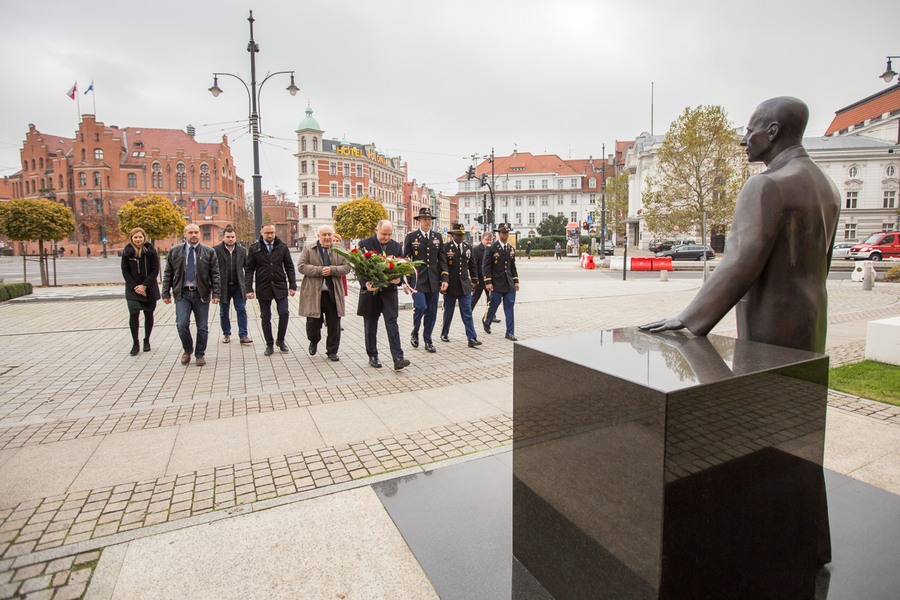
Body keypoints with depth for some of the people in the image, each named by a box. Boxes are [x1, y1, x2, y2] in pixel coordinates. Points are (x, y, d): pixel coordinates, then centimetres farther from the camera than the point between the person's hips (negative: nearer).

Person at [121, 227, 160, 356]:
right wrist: (135, 287, -10)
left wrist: (144, 285, -13)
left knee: (148, 315, 8)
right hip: (133, 289, 0)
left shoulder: (151, 251, -4)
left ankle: (147, 341, 24)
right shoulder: (127, 252, 0)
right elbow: (125, 271, 1)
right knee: (133, 314, -12)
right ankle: (135, 344, -2)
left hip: (149, 289, 0)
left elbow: (155, 270, -5)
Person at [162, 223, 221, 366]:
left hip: (201, 294, 0)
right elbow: (168, 274, 9)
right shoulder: (174, 252, 7)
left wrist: (216, 293, -8)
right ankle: (187, 350, 18)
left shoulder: (209, 252, 2)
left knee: (202, 327, 5)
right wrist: (166, 293, 3)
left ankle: (200, 354, 21)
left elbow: (215, 274, 0)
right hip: (182, 293, 1)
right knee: (182, 324, -8)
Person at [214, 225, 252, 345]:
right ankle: (226, 334, 25)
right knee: (224, 312, 11)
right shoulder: (215, 250, -3)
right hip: (223, 286, -1)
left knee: (241, 310, -2)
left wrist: (247, 285, 4)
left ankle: (243, 335, 2)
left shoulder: (242, 250, 5)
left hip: (238, 286, 1)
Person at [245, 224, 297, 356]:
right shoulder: (254, 248, 1)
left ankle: (280, 340, 16)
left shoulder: (282, 247, 3)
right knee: (266, 317, 7)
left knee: (284, 313, -5)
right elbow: (249, 270, 1)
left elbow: (289, 267, 5)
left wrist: (292, 285, -2)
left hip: (280, 286, 0)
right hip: (263, 288, 0)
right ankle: (269, 344, 18)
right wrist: (249, 289, -5)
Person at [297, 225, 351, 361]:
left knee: (334, 324, 5)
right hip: (313, 293, -1)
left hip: (333, 293, 2)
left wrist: (332, 270, -16)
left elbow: (346, 267, 2)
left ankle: (332, 351, 20)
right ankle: (314, 341, 36)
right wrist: (319, 270, -17)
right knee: (313, 322, 3)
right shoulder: (308, 250, 4)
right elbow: (301, 266, -5)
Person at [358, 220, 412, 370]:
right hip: (370, 290, -1)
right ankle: (373, 356, 23)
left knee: (392, 323, -7)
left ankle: (398, 359, -9)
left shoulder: (397, 246, 5)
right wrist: (366, 283, -22)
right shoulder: (364, 244, -3)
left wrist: (399, 279, -16)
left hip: (389, 290, 1)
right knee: (370, 325, 9)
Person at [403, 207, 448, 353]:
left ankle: (427, 340, 20)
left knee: (431, 312, 6)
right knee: (420, 307, -15)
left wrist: (444, 279, 1)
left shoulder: (437, 236, 11)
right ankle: (415, 333, 12)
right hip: (417, 279, -3)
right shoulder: (411, 236, 1)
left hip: (434, 281, 4)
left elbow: (442, 259, 9)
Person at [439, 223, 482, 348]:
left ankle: (472, 338, -1)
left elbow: (472, 265, 15)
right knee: (448, 312, 10)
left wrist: (474, 280, 11)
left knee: (467, 313, 0)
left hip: (465, 285, 3)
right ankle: (444, 334, 29)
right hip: (451, 286, -3)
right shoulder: (445, 248, -6)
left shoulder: (467, 247, 9)